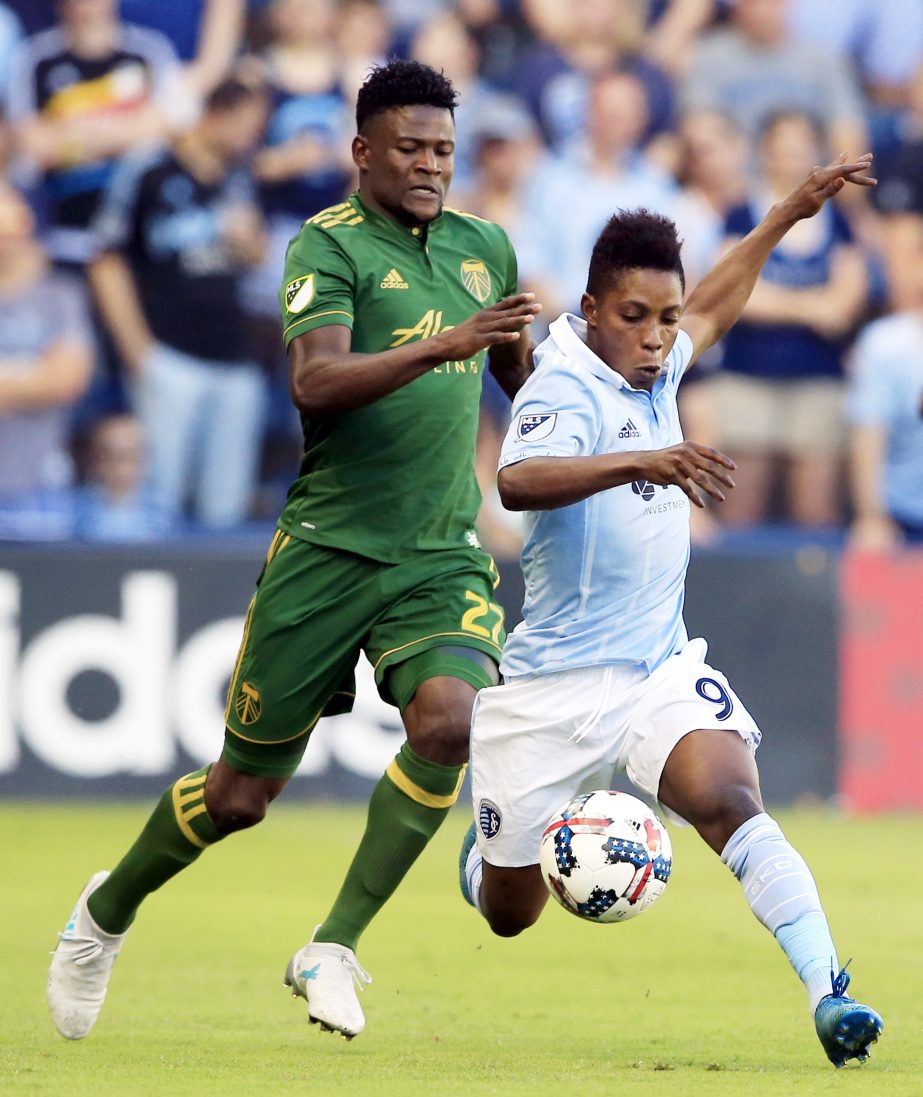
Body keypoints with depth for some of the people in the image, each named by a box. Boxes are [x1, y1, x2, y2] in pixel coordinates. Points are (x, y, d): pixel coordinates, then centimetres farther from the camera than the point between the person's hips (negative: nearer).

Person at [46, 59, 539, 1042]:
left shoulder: (484, 247, 10)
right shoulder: (328, 245, -8)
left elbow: (520, 375, 30)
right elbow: (315, 381, -26)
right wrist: (439, 347, -36)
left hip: (443, 557, 4)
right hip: (327, 550, -4)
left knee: (449, 720, -27)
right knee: (241, 792, 4)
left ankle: (333, 949, -15)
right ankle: (108, 912, 34)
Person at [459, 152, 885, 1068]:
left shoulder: (652, 367, 4)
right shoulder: (565, 388, -18)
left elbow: (709, 313, 29)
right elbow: (518, 482, -41)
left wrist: (786, 216, 29)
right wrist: (645, 461, -52)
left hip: (659, 668, 4)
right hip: (550, 686, -4)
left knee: (727, 798, -27)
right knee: (507, 916, 11)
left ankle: (828, 991, -36)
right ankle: (489, 839, 47)